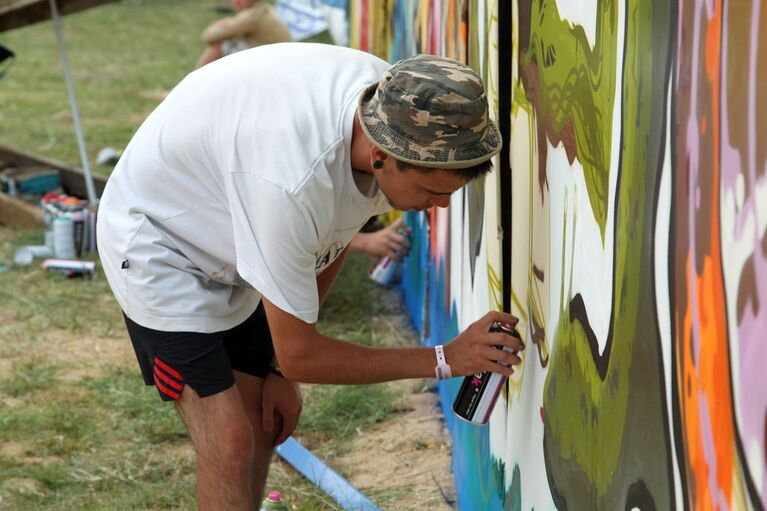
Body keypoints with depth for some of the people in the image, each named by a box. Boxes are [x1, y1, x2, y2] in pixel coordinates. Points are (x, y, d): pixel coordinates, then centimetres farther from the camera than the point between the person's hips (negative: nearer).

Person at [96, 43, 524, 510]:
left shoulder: (396, 105, -19)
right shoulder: (292, 178, -43)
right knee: (229, 440, -15)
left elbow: (333, 239, 3)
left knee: (266, 419, 10)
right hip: (157, 240, -8)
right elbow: (300, 355, -29)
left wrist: (281, 369, 4)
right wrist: (444, 360, -24)